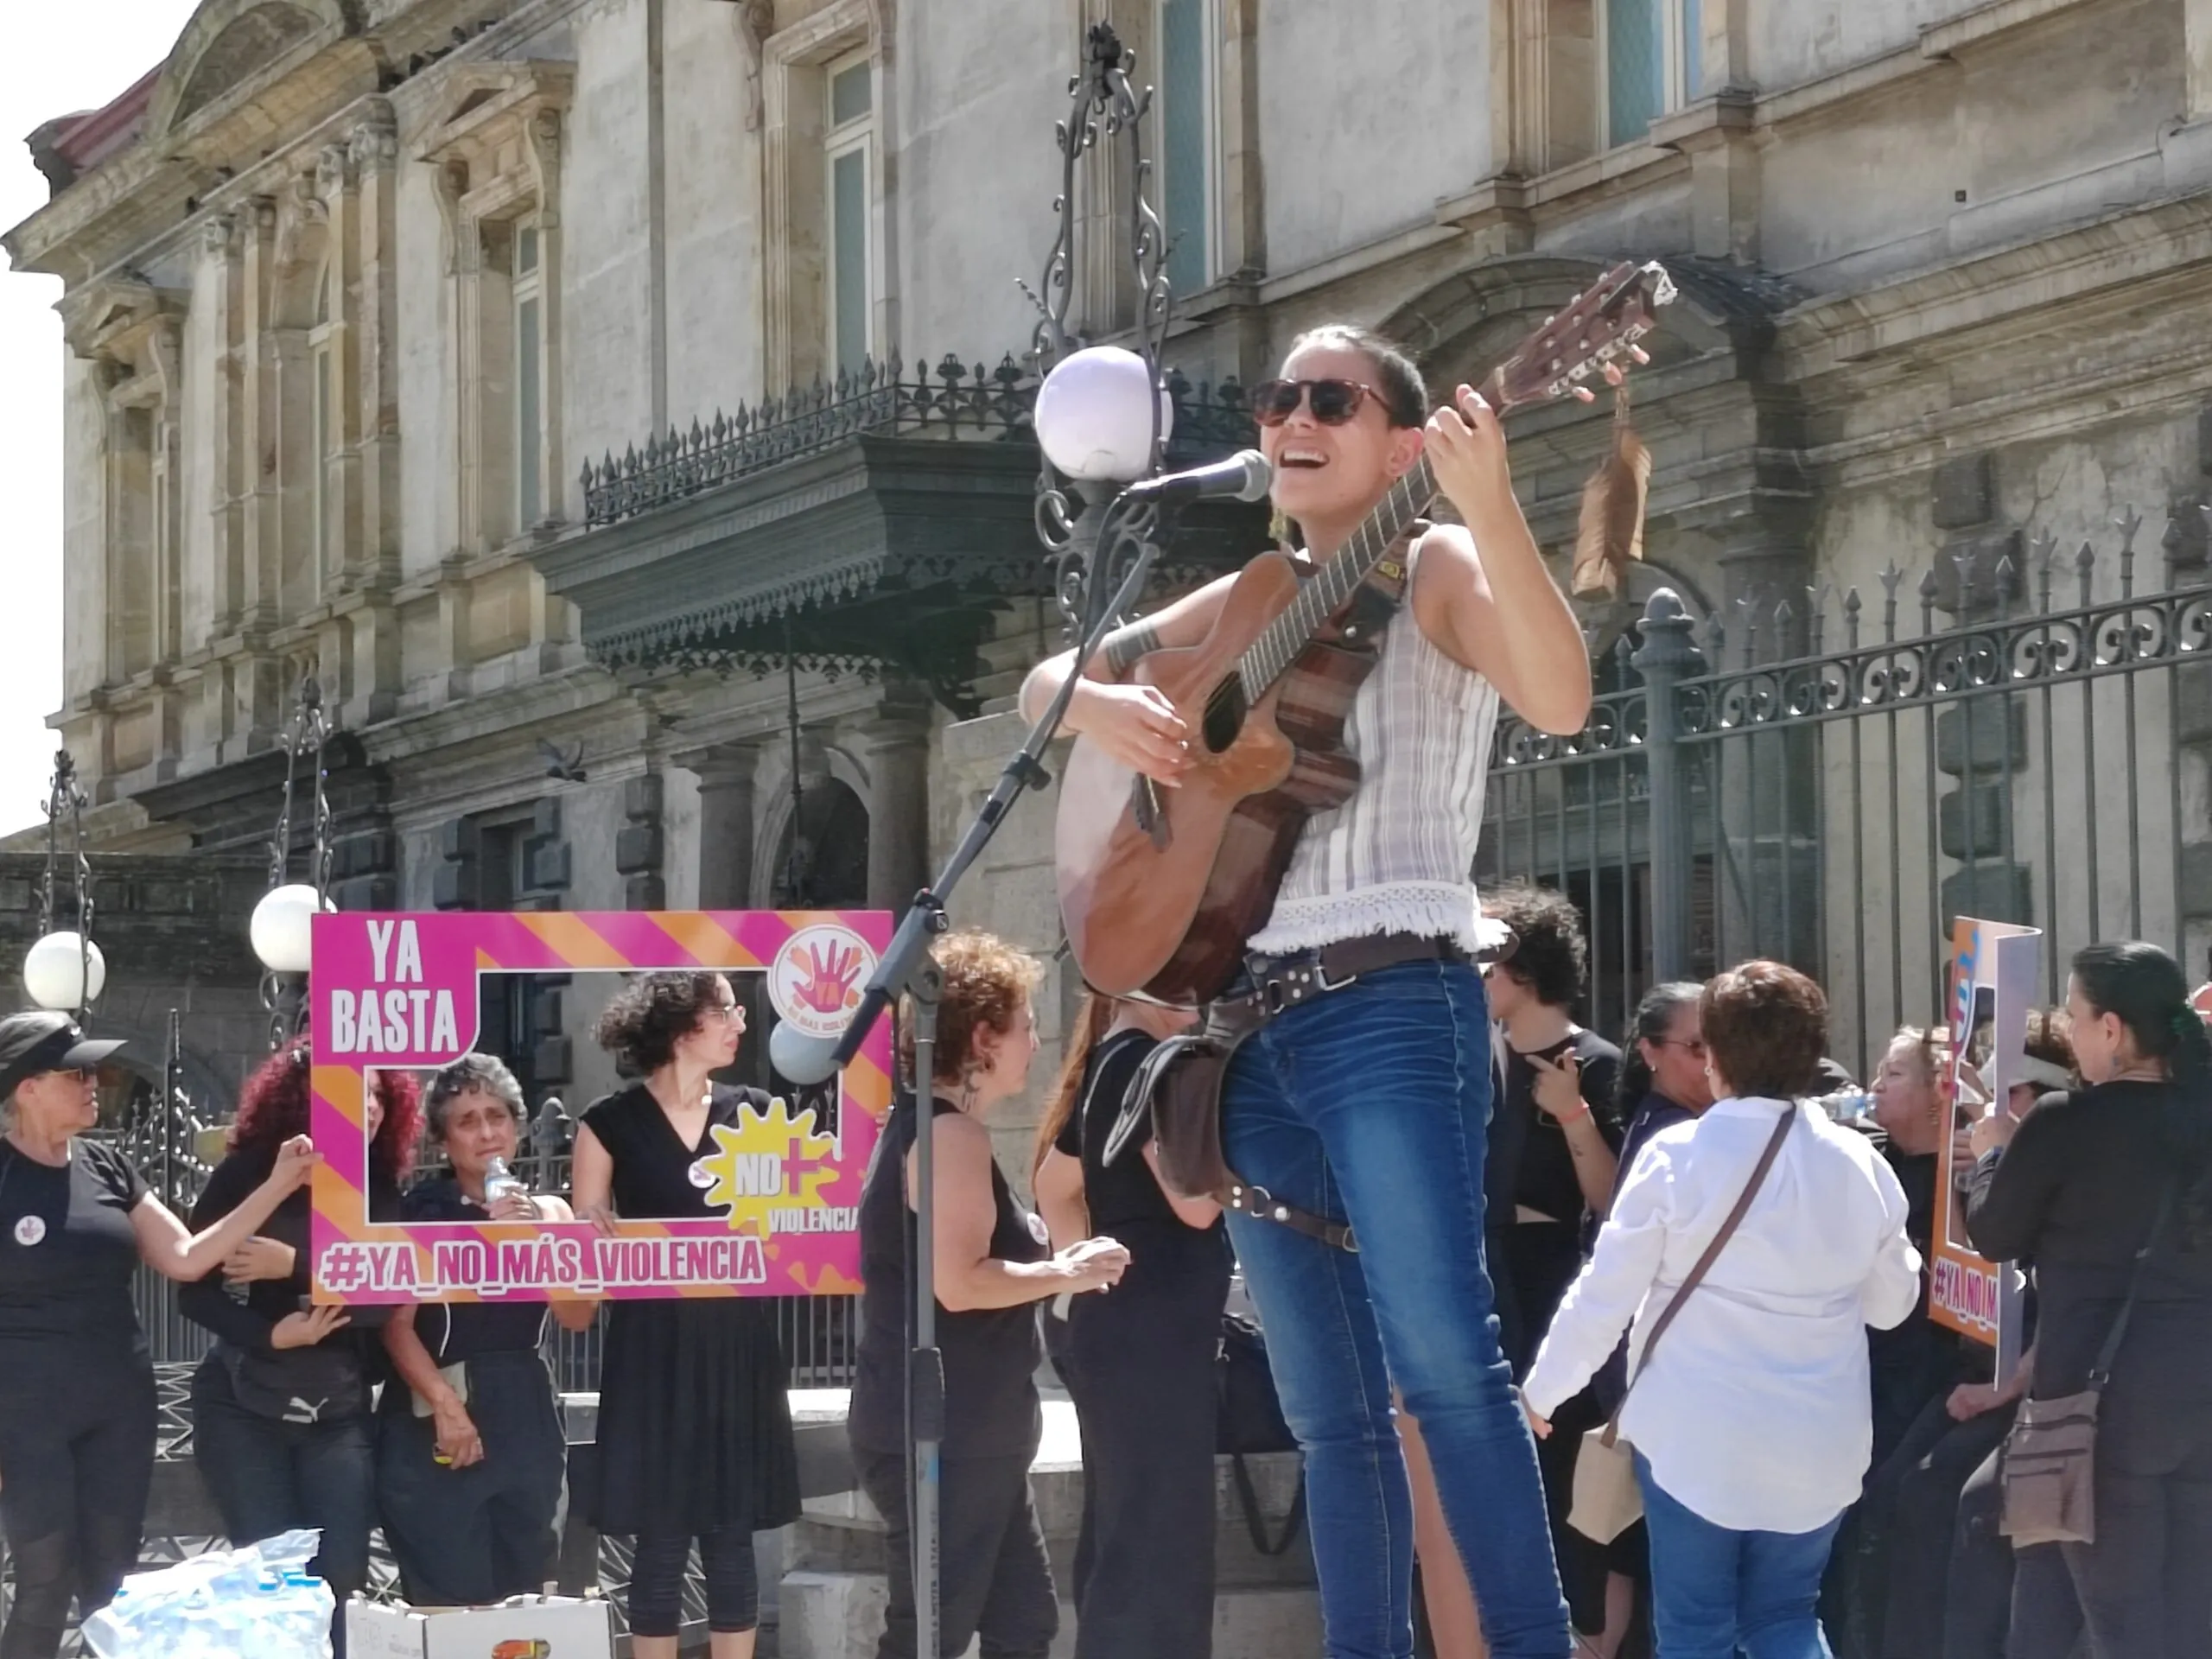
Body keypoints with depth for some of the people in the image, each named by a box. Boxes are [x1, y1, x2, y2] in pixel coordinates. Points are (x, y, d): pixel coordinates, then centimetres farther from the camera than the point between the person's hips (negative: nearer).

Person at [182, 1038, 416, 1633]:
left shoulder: (379, 1190, 4)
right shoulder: (246, 1175, -6)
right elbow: (194, 1289, -9)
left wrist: (295, 1266, -21)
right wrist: (270, 1335, -23)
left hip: (338, 1411, 3)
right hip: (244, 1407, -3)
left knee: (341, 1579, -4)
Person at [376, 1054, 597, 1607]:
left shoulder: (548, 1210, 9)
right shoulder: (420, 1210, -1)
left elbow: (579, 1317, -1)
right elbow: (397, 1324, -9)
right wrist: (446, 1404, -19)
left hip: (525, 1415, 4)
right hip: (433, 1419, -4)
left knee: (522, 1593, 7)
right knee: (450, 1600, -8)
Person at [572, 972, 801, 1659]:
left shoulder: (754, 1114, 7)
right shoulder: (611, 1124, -2)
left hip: (737, 1349, 3)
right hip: (653, 1353, -3)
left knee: (732, 1536, 5)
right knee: (660, 1539, 1)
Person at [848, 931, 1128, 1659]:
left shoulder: (921, 1125, 16)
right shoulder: (950, 1133, -16)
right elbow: (959, 1282, -25)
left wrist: (1052, 1264, 15)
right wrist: (1066, 1273, -12)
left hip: (964, 1432, 11)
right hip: (941, 1434, -11)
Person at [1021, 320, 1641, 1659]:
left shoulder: (1434, 571, 2)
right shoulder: (1245, 602, 19)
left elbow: (1560, 699, -18)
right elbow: (1043, 681, 25)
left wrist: (1491, 509, -30)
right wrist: (1101, 704, 1)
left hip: (1391, 1005, -7)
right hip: (1250, 1026, 7)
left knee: (1442, 1357, -22)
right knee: (1328, 1407, 7)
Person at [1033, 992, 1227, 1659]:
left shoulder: (1108, 1063, 16)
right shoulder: (1145, 1060, -12)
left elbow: (1056, 1186, 26)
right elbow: (1195, 1203, -19)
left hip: (1125, 1327, 10)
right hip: (1152, 1333, -10)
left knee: (1123, 1546, 12)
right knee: (1157, 1553, -10)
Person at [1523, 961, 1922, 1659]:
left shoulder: (1676, 1157, -11)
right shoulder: (1858, 1164, -1)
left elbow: (1605, 1296, -8)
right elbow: (1893, 1301, 11)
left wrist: (1543, 1389, 6)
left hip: (1696, 1437, -3)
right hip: (1817, 1443, 3)